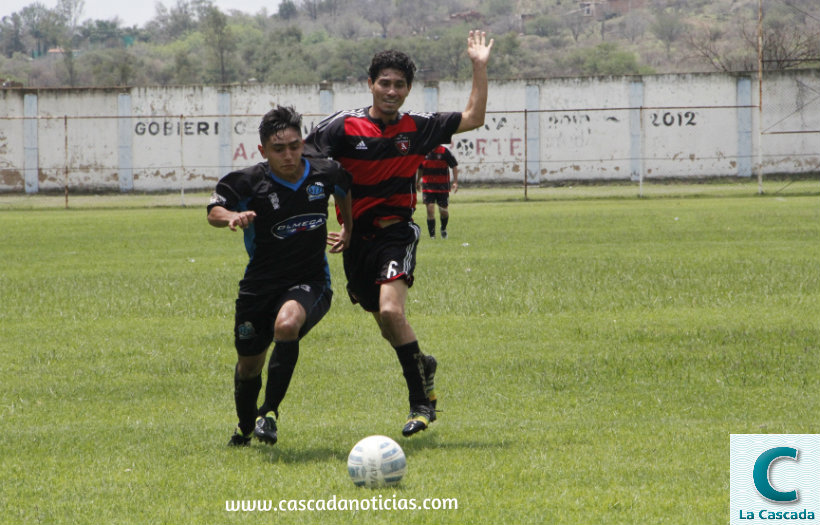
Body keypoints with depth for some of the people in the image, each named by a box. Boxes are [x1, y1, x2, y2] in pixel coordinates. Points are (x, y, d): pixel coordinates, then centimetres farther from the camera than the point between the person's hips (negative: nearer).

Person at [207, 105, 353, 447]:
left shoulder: (325, 174, -4)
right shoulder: (250, 182, -12)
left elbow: (345, 188, 19)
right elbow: (214, 210, -9)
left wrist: (350, 231, 23)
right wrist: (230, 217, -31)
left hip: (310, 282, -1)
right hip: (260, 286, 1)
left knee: (286, 325, -34)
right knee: (249, 364, 10)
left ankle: (269, 413, -21)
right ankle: (245, 427, 41)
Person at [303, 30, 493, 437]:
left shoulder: (417, 128, 2)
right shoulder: (344, 127, -4)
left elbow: (473, 118, 9)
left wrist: (480, 67, 2)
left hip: (397, 232, -2)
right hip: (357, 236, 2)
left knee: (391, 311, -25)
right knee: (387, 326, 10)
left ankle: (421, 401, -17)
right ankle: (423, 366, 44)